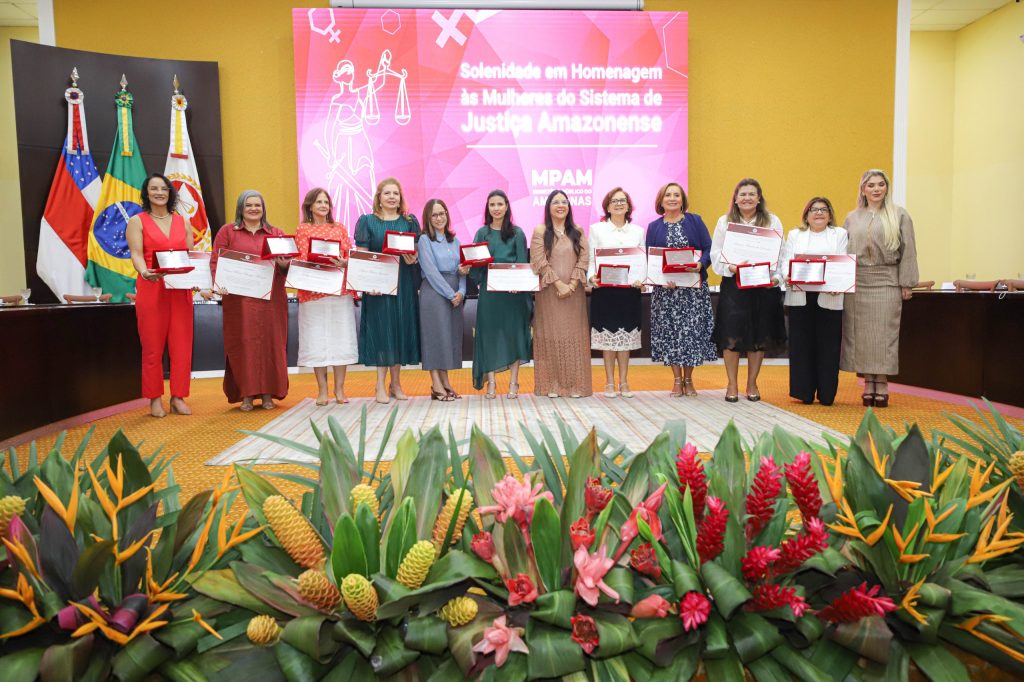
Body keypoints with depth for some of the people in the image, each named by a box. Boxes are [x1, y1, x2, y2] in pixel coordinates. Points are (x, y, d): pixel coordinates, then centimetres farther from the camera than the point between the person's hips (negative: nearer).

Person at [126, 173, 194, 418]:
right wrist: (144, 272, -29)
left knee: (182, 344, 1)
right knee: (153, 346, 1)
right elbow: (136, 254, -8)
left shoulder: (182, 222, 14)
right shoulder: (137, 221, 4)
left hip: (180, 290, 3)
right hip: (151, 289, -3)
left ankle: (178, 397, 10)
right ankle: (155, 398, 10)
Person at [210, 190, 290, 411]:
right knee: (242, 345, -1)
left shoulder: (276, 233, 15)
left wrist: (285, 265, -12)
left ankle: (268, 393, 9)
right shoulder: (227, 231, 10)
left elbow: (287, 263, 11)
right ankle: (245, 395, 5)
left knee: (270, 343, 1)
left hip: (270, 300, 1)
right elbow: (216, 261, 4)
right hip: (239, 300, -1)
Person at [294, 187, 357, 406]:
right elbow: (302, 260, -2)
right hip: (313, 291, -2)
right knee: (317, 339, 0)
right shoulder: (302, 230, 6)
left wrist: (344, 263, -13)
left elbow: (350, 255, 9)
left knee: (341, 338, 1)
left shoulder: (340, 228, 14)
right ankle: (322, 390, 7)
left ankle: (339, 388, 8)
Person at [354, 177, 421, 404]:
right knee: (382, 329, -2)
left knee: (401, 328, 5)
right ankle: (381, 386, 3)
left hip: (404, 283, 2)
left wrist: (413, 259, -14)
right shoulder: (367, 221, 5)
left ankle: (396, 383, 15)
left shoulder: (410, 221, 11)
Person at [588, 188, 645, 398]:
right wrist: (592, 277, -17)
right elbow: (590, 259, 1)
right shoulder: (597, 229, 5)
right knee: (608, 334, 1)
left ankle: (624, 381, 14)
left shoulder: (638, 231, 12)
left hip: (630, 288, 2)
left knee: (626, 335, 5)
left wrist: (642, 279, -9)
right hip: (604, 288, -2)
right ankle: (609, 382, 10)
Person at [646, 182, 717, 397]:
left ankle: (688, 379, 12)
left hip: (693, 286, -1)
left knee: (692, 329, -1)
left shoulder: (695, 221, 6)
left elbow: (709, 249, 0)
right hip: (665, 288, 1)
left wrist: (699, 264, -20)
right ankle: (677, 380, 12)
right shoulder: (654, 227, 8)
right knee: (669, 330, 0)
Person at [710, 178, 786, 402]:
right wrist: (730, 267, -16)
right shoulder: (724, 222, 7)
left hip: (764, 285, 1)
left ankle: (752, 384, 19)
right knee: (732, 336, -3)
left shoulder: (773, 221, 8)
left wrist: (776, 277, -11)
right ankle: (732, 385, 10)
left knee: (759, 337, 6)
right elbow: (716, 255, 3)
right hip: (733, 285, -1)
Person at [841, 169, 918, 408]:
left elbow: (908, 251, 3)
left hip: (886, 283, -2)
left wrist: (906, 284, -3)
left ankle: (882, 386, 5)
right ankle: (868, 384, 10)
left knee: (884, 334, -2)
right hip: (856, 284, 2)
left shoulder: (899, 215, 6)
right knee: (861, 335, 2)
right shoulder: (852, 219, 12)